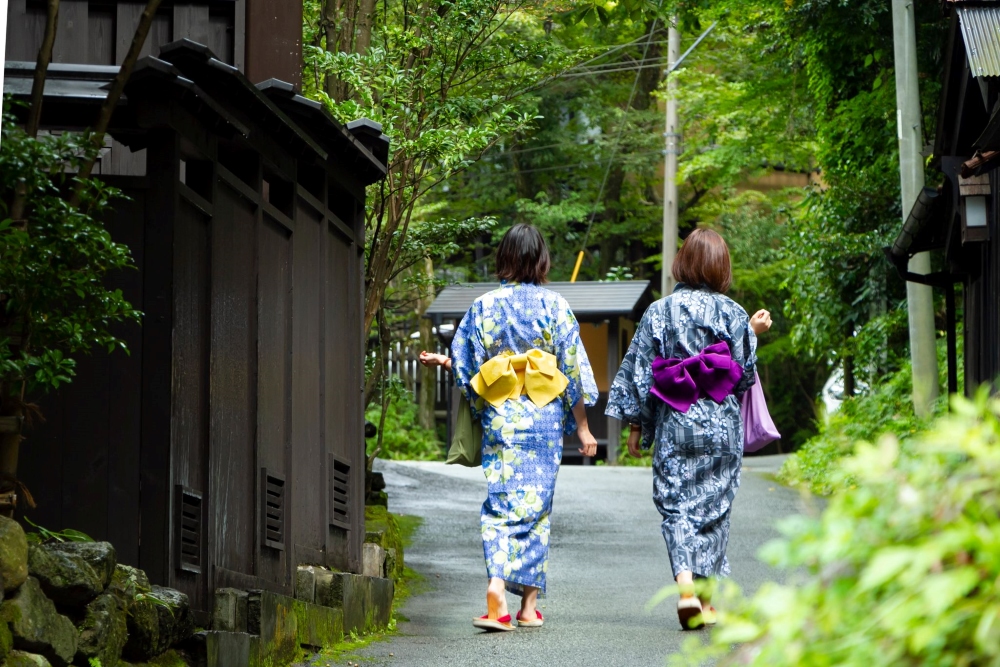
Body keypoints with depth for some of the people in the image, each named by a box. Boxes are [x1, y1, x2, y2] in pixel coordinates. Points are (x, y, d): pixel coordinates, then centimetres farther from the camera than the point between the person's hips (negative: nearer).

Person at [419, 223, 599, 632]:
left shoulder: (483, 308, 1)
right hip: (544, 421, -1)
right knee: (537, 505, 8)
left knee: (500, 505, 1)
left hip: (499, 420, 1)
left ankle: (497, 588, -22)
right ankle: (529, 605, 10)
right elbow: (573, 370, -3)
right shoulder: (553, 306, -3)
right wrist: (582, 427, 4)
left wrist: (442, 362, 27)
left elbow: (466, 369, 4)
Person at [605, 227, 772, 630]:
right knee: (712, 505, 8)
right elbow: (744, 374, 0)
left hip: (673, 425, 0)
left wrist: (635, 424, 8)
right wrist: (753, 334, 15)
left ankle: (685, 583, -21)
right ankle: (706, 597, 12)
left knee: (675, 505, 1)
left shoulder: (658, 313, 1)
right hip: (721, 425, 0)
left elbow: (638, 371, 1)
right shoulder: (731, 313, -3)